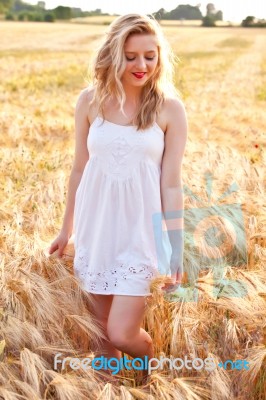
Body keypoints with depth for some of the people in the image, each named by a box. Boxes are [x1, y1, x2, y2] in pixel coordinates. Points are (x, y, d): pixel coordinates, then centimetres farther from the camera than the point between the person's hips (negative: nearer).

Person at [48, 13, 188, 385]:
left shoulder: (170, 108, -7)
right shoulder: (90, 100, -1)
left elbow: (171, 183, -6)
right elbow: (80, 168, 7)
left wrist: (176, 248, -6)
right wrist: (66, 228, 14)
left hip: (141, 230, -2)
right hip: (96, 226, 3)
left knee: (122, 333, -5)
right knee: (102, 328, 12)